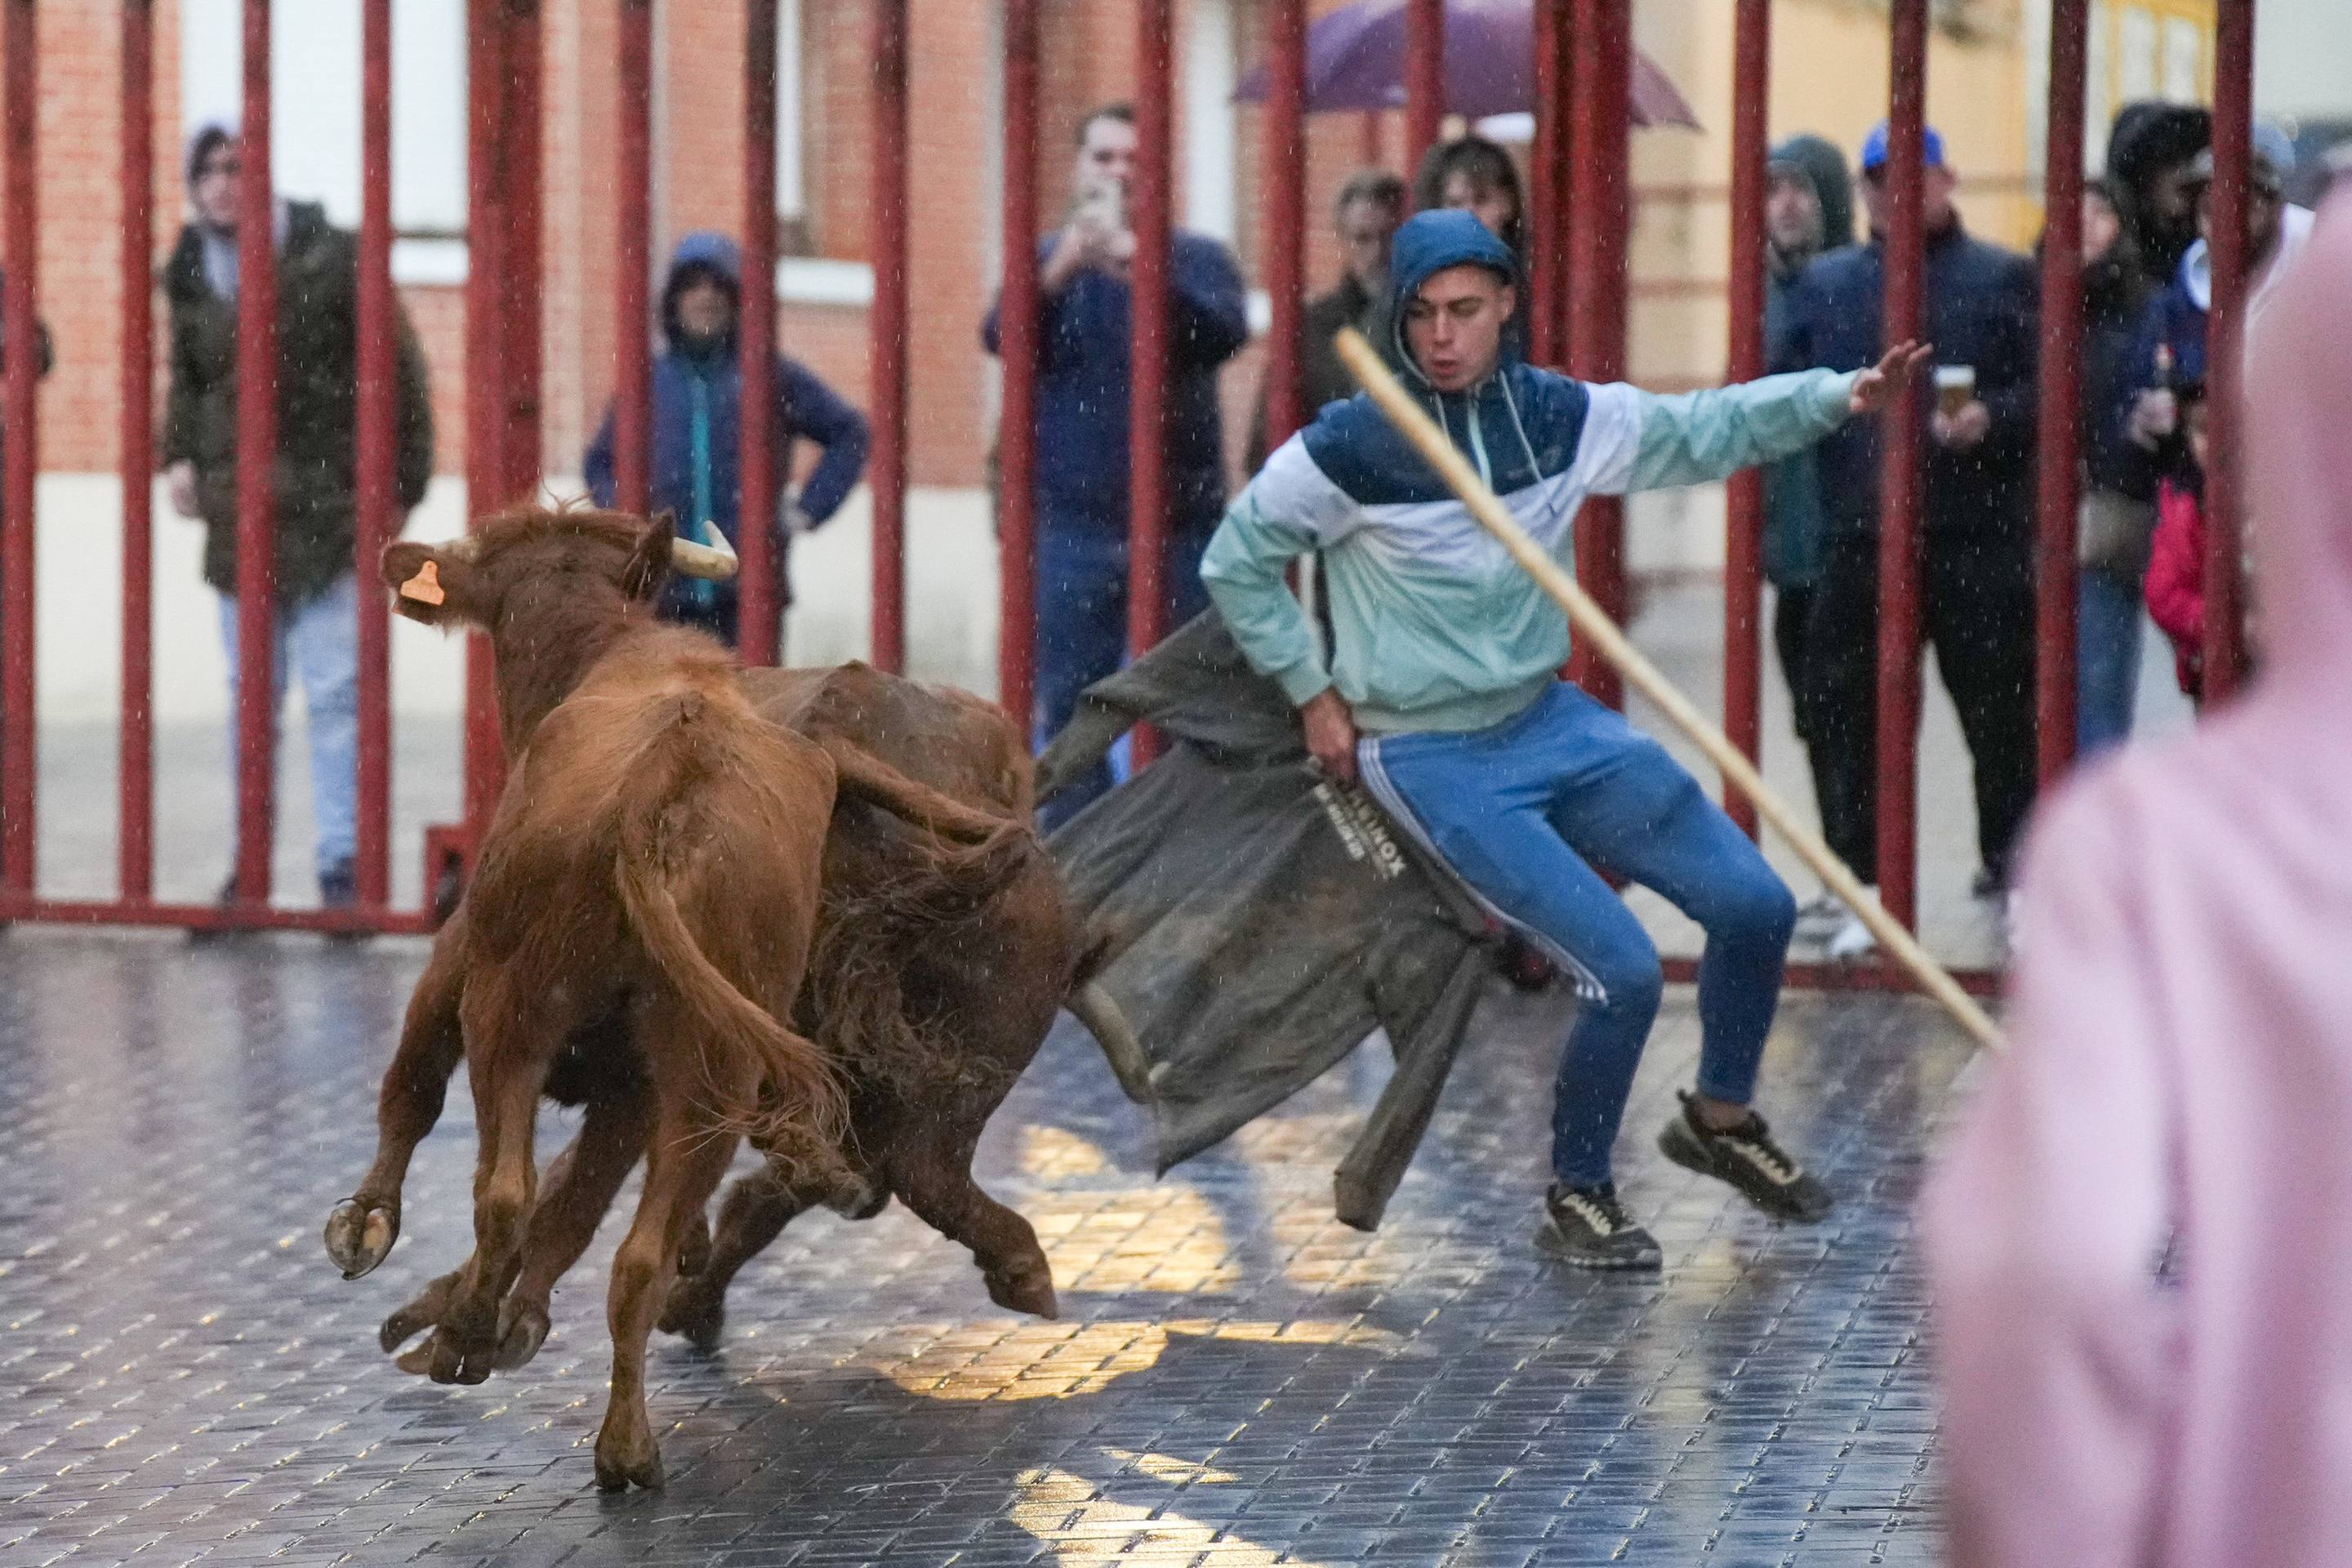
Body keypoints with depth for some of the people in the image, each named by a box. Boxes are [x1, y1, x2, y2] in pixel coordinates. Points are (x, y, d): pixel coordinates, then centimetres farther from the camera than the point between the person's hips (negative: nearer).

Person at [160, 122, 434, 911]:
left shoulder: (330, 259, -7)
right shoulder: (191, 275, 8)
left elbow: (397, 368, -4)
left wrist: (401, 483, -6)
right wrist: (178, 454, 6)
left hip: (329, 510, -5)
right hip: (236, 512, 5)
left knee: (335, 692, -6)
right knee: (250, 693, 10)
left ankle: (343, 862, -1)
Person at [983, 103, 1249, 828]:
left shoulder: (1195, 258, 6)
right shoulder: (1047, 258, 8)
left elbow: (1226, 331, -15)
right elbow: (1001, 335, -11)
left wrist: (1137, 265, -30)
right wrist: (1059, 270, -30)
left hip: (1180, 522, -1)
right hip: (1073, 525, 1)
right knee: (1069, 709, 2)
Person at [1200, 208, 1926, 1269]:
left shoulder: (1563, 417, -2)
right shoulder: (1351, 447, -16)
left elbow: (1702, 432, 10)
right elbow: (1237, 562, -4)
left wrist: (1835, 395, -2)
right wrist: (1312, 694, -4)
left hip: (1550, 722, 6)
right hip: (1431, 759, -6)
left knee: (1755, 906, 2)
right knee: (1622, 972, -16)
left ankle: (1719, 1115, 28)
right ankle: (1577, 1201, 8)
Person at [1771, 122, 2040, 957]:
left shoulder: (2004, 278, 6)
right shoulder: (1824, 283, 15)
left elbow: (2049, 388, -2)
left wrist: (1991, 419, -19)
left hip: (1979, 545, -2)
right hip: (1858, 545, 2)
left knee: (2002, 714, 3)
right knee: (1849, 721, 4)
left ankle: (2014, 873, 16)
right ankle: (1862, 885, 13)